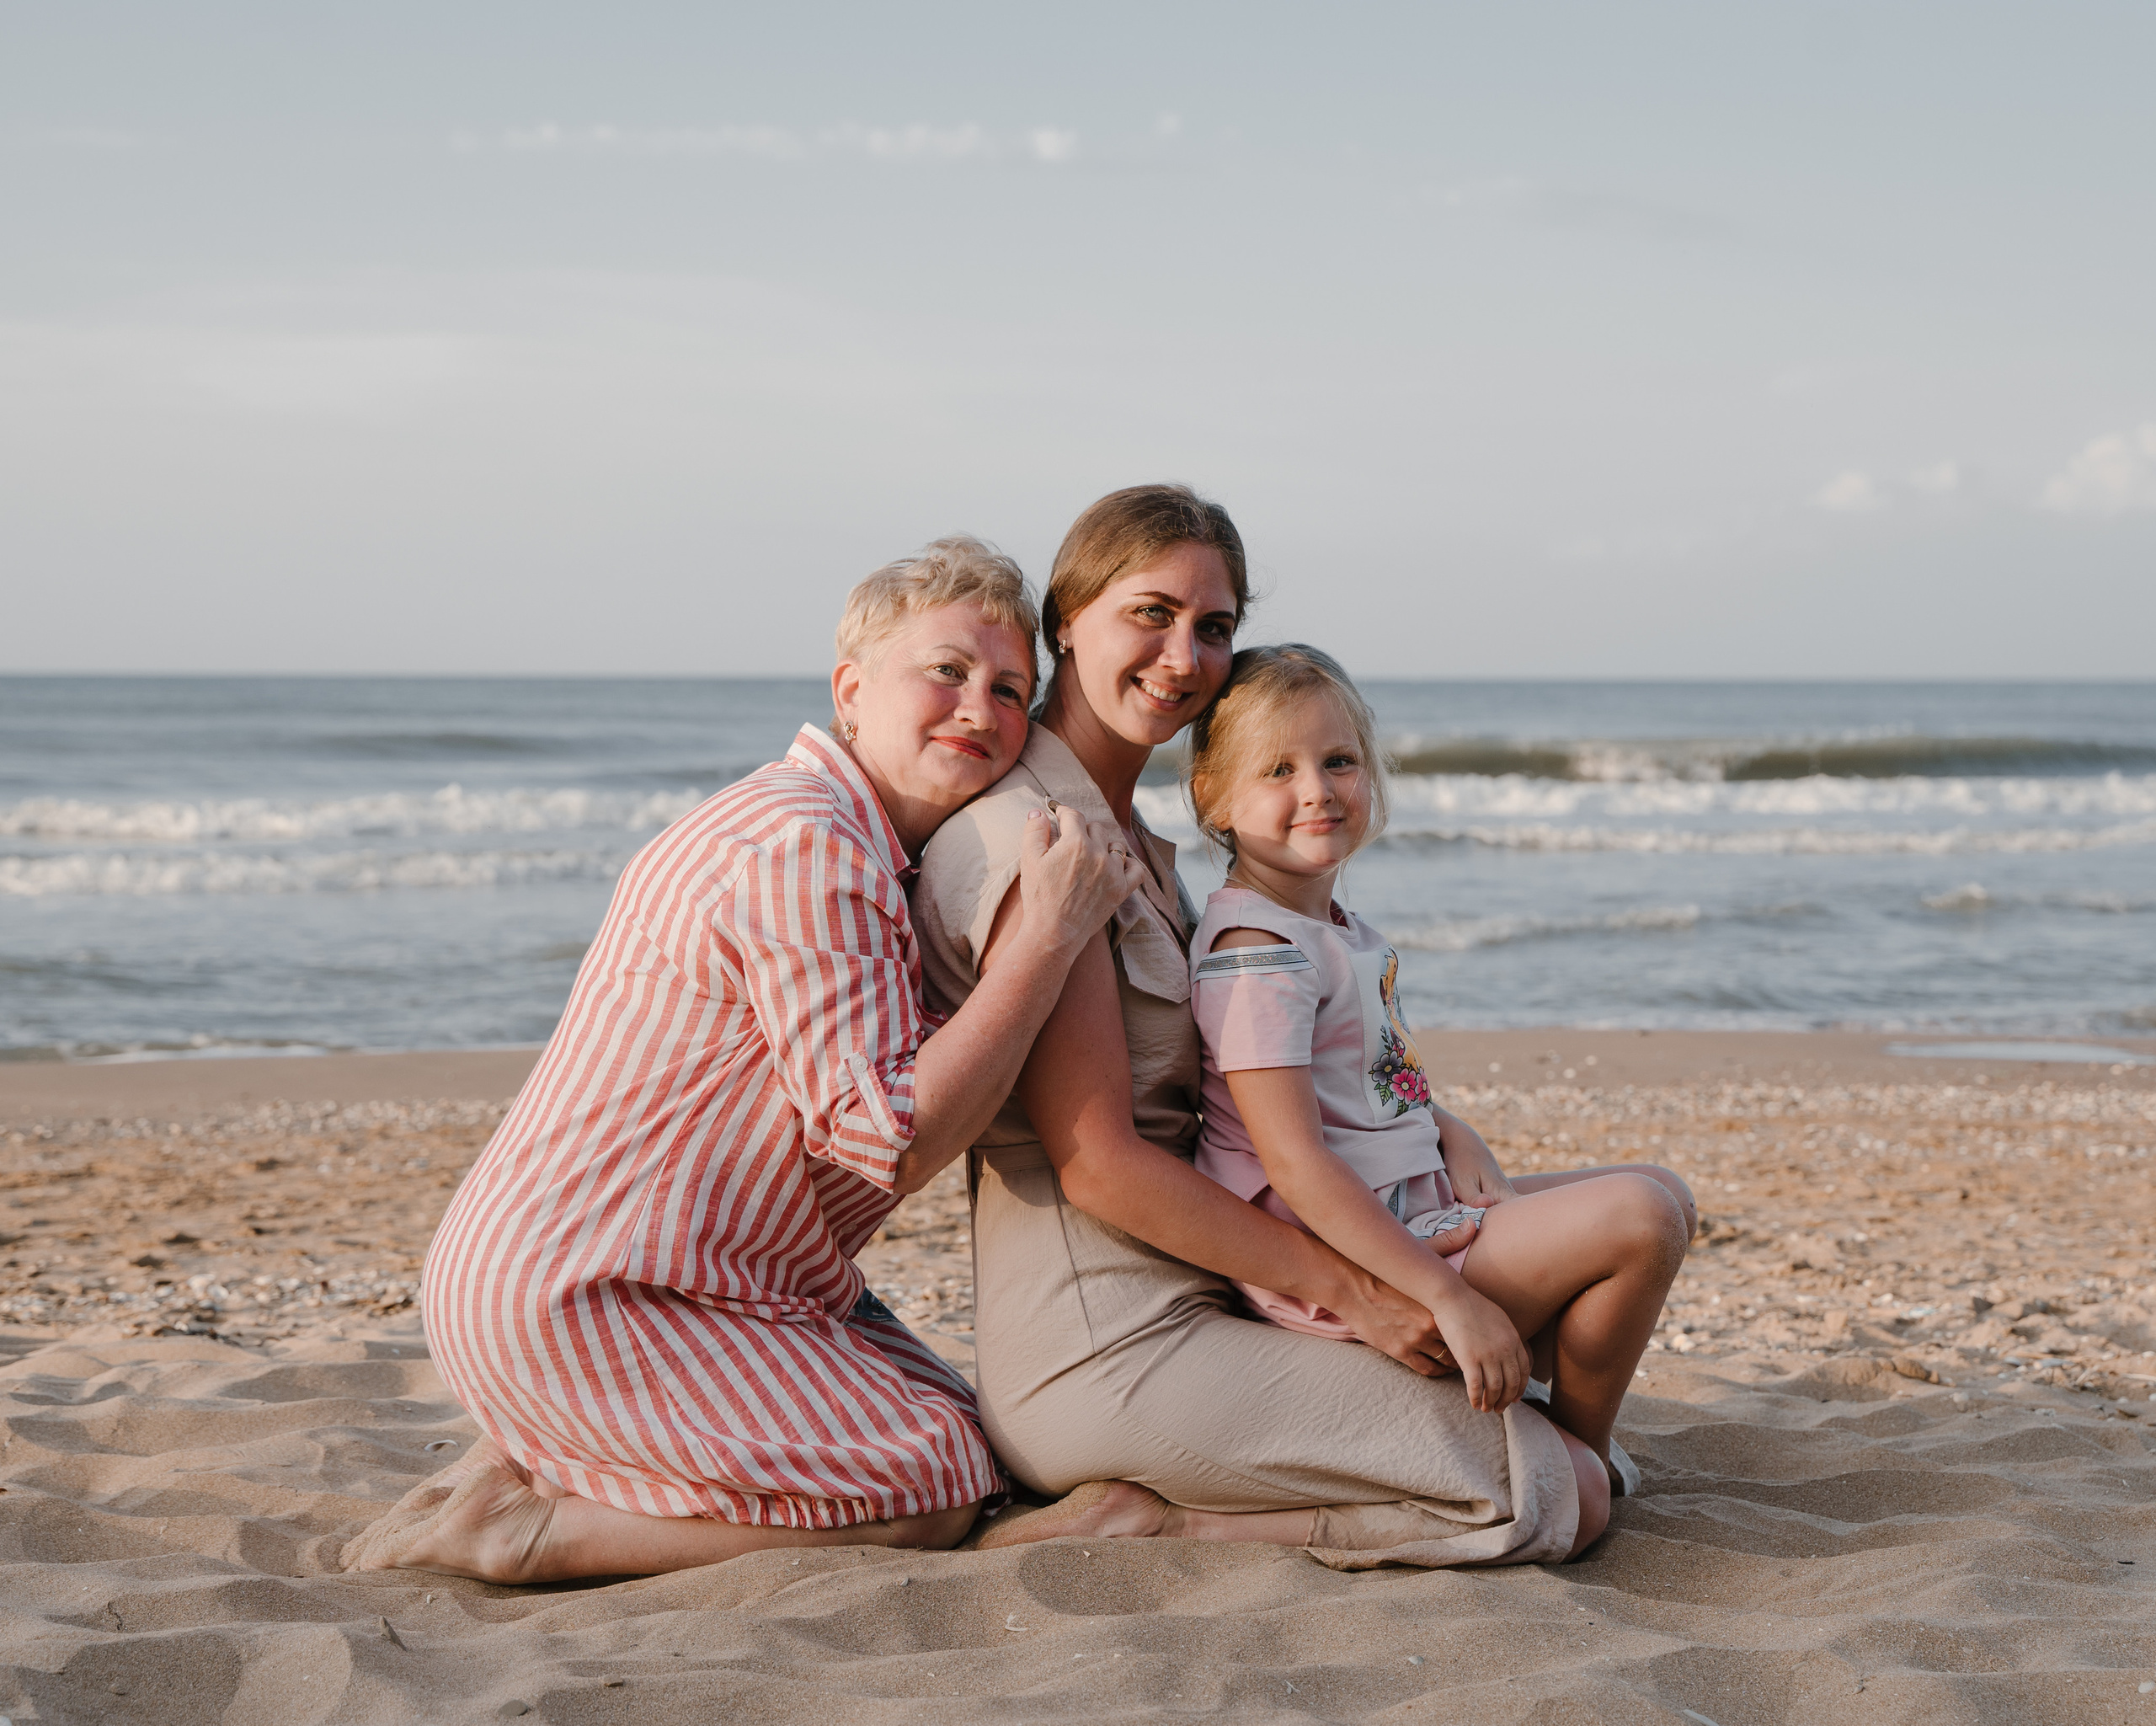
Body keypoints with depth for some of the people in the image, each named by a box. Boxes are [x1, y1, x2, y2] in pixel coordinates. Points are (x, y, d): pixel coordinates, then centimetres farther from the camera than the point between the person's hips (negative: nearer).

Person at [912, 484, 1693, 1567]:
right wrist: (1349, 1292, -13)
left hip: (1173, 1308, 10)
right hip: (1105, 1349, -10)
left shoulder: (1128, 839, 17)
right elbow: (1097, 1157, -18)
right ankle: (1146, 1520, -9)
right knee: (1560, 1495, -12)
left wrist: (1434, 1128, 7)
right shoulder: (1030, 839, -15)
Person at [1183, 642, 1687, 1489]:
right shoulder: (1255, 952, -19)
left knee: (1657, 1191, 16)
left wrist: (1455, 1138, 0)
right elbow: (1295, 1163, -26)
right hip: (1336, 1266, -10)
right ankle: (1578, 1444, 4)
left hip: (1408, 1213, 11)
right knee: (1636, 1221, -18)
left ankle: (1567, 1425, 10)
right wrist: (1450, 1298, -28)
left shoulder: (1345, 935, 12)